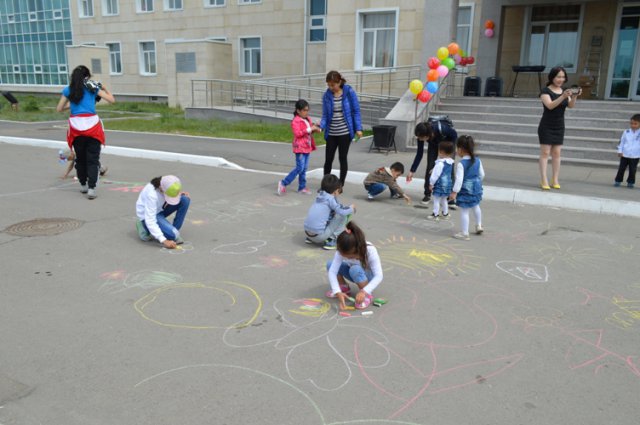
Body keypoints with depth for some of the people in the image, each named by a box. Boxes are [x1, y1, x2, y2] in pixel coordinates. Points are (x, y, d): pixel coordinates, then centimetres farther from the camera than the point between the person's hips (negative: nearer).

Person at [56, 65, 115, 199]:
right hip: (92, 125, -2)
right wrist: (104, 88, 20)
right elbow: (112, 100, 5)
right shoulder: (93, 88, 5)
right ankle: (91, 188, -11)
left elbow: (59, 109, 13)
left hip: (76, 127, 2)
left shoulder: (68, 90, 9)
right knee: (92, 159, 0)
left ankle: (83, 185, 28)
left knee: (80, 158, 18)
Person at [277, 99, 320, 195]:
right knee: (300, 168, -11)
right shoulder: (296, 121, -12)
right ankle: (283, 183, -1)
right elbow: (297, 133, -23)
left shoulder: (308, 119, 14)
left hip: (307, 147, 8)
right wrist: (309, 129, -24)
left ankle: (302, 187, 17)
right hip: (300, 147, -8)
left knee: (304, 168, 10)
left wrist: (315, 129, 7)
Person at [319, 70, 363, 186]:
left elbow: (356, 111, -3)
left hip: (345, 132, -2)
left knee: (342, 158, 6)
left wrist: (358, 128, -8)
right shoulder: (326, 95, -2)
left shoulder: (349, 92, -8)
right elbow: (325, 115, 0)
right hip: (331, 133, 2)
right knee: (328, 159, 6)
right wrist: (320, 126, -18)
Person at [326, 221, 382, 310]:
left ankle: (367, 295, -15)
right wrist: (338, 292, -42)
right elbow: (332, 271, -29)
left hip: (369, 277, -4)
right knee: (330, 264, -19)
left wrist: (364, 292, -47)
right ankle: (344, 288, 2)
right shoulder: (341, 251, -26)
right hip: (356, 275, 4)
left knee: (355, 269, -37)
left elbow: (379, 276, -35)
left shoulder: (370, 251, -33)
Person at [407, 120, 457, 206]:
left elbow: (455, 135, -21)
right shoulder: (421, 135, -30)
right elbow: (419, 154, -18)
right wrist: (412, 171, -17)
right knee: (430, 167, -8)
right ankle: (427, 195, 4)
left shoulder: (440, 129, -43)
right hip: (433, 143, 3)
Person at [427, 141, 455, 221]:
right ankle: (445, 214, 30)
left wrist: (431, 184, -9)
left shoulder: (440, 163, -23)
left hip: (440, 185, -8)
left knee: (436, 200, 3)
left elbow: (435, 175, -19)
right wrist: (433, 170, 20)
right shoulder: (450, 162, 4)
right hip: (448, 184, 9)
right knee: (444, 199, 22)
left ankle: (435, 215, 9)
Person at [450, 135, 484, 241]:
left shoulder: (461, 164, -22)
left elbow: (459, 179, -23)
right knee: (476, 206, 29)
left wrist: (454, 192, -18)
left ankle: (464, 233, 9)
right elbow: (482, 174, 10)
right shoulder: (477, 160, -1)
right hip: (476, 188, 7)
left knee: (464, 211, 2)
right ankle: (479, 226, 44)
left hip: (465, 190, -7)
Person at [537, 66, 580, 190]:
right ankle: (544, 181, -8)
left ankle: (555, 180, 5)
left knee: (556, 153, 3)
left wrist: (574, 97, -25)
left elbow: (571, 105, -5)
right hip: (546, 127, -5)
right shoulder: (546, 91, -7)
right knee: (545, 153, -6)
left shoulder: (564, 91, 8)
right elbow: (550, 105, -23)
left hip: (559, 127, 5)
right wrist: (563, 96, -36)